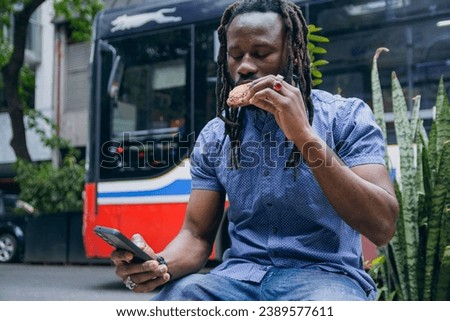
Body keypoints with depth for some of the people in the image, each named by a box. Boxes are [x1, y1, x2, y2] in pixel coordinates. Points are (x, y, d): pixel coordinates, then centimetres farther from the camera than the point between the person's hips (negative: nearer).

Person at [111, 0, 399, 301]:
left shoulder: (346, 117, -4)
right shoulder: (215, 136, 8)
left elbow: (382, 227, -15)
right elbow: (197, 234, 7)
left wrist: (305, 134, -23)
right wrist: (161, 264, -18)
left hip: (324, 275, -2)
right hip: (240, 276, 3)